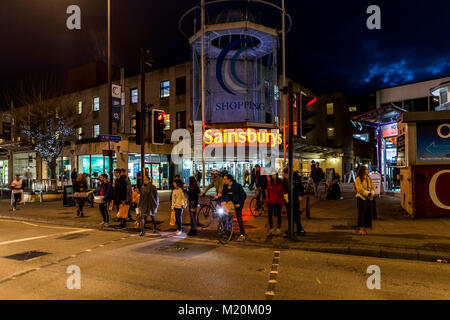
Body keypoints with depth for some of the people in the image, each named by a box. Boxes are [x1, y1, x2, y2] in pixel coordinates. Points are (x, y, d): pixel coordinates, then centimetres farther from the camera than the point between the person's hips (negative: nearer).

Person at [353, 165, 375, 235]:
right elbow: (360, 189, -17)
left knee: (368, 213, 6)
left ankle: (365, 228, 16)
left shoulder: (369, 178, 12)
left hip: (368, 198, 7)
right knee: (362, 213, -3)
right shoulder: (358, 179, -9)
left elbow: (372, 187, 9)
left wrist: (372, 193, -11)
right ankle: (361, 228, 5)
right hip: (361, 198, -6)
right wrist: (368, 193, -23)